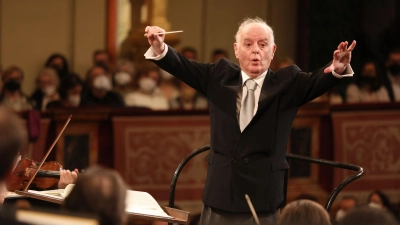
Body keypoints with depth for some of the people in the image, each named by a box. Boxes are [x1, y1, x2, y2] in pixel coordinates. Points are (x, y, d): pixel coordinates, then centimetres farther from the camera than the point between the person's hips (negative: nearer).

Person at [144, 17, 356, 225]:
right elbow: (181, 66, 4)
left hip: (262, 196, -2)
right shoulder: (220, 75, 8)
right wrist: (159, 48, -17)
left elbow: (318, 81, -15)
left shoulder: (287, 83, 1)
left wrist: (338, 68, -37)